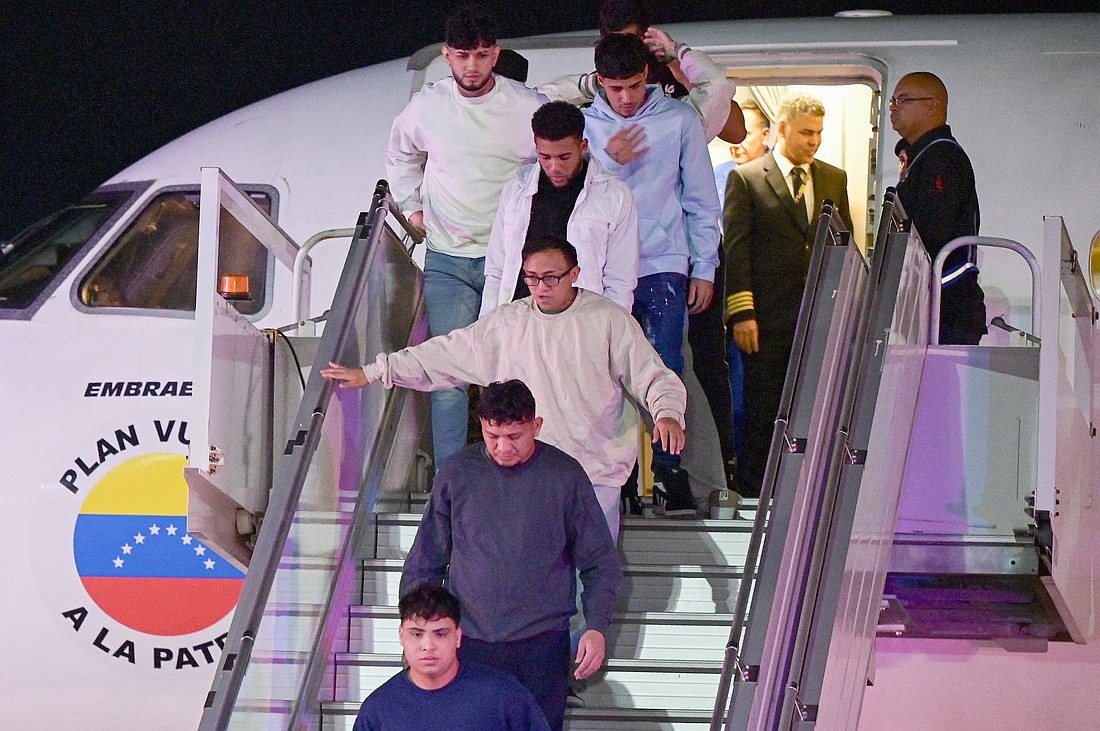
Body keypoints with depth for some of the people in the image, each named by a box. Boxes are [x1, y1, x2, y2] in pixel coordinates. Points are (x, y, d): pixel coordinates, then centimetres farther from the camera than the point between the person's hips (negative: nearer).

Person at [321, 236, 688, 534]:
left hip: (598, 470, -2)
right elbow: (445, 353, 11)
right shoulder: (507, 322, 8)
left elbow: (653, 376, 1)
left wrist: (667, 413, -21)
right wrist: (372, 372, 7)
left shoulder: (609, 320, 0)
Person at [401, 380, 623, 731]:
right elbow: (424, 562, 10)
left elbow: (601, 562, 5)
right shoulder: (456, 473, 2)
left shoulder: (565, 475, -1)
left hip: (543, 640, -1)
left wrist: (597, 626, -8)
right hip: (469, 640, 1)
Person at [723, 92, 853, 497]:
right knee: (762, 412, 1)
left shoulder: (835, 179, 13)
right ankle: (754, 494, 8)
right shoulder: (746, 178, -1)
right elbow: (735, 249, -4)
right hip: (768, 316, -4)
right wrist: (741, 313, -11)